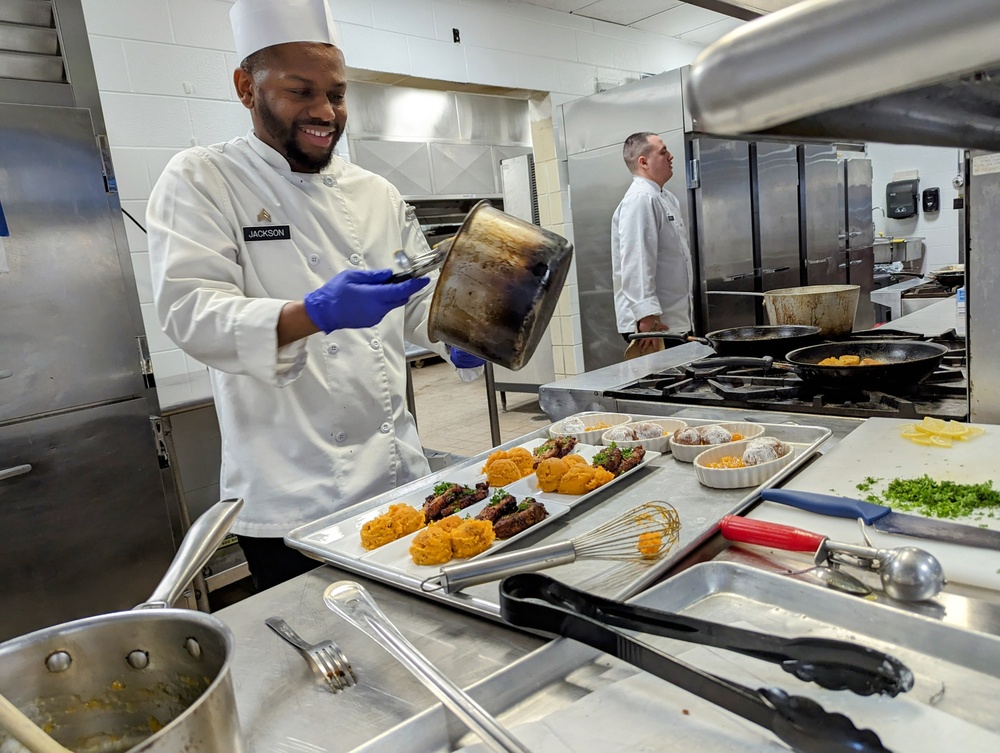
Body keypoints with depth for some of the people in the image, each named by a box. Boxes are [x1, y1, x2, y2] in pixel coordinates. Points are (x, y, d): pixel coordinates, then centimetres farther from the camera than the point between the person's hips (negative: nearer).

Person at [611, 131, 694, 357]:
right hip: (652, 323, -10)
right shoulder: (641, 200, -15)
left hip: (674, 320, 10)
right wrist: (648, 318, -27)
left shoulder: (666, 198, 17)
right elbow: (636, 265, -24)